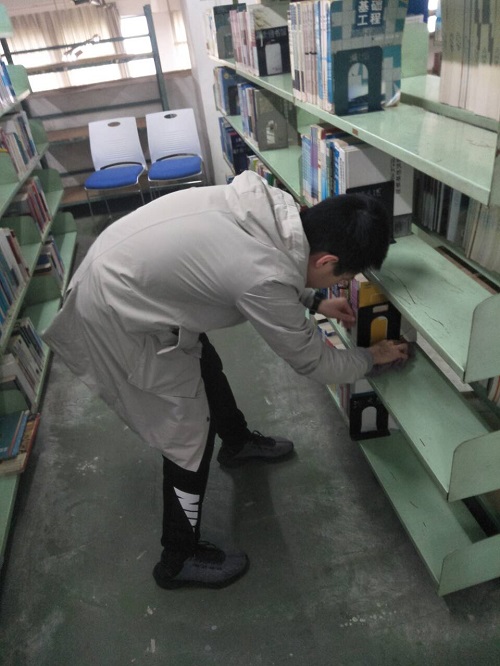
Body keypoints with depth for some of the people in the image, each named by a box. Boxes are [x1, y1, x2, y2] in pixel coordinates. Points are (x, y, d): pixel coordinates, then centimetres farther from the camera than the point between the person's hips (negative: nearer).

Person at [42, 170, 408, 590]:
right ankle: (180, 560, 25)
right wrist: (373, 357, 5)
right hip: (116, 318, -9)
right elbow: (313, 363, -13)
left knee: (205, 367, 26)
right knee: (189, 438, 2)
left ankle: (238, 442, 54)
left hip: (119, 272, 9)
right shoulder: (265, 279, -31)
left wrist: (314, 301, 15)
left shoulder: (275, 206, -9)